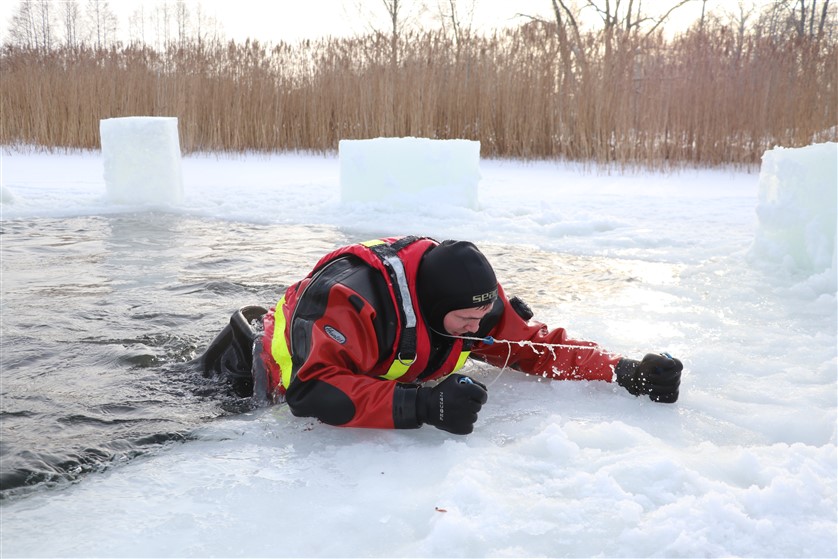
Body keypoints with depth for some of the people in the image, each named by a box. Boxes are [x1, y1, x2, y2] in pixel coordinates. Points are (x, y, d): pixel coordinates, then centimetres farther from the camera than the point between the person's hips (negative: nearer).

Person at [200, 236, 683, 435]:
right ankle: (249, 338, 36)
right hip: (292, 357, -5)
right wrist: (420, 405, -64)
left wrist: (622, 370, -31)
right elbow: (313, 390, -54)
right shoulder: (348, 298, -46)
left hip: (373, 369, 5)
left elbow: (532, 346, -18)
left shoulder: (474, 304, -27)